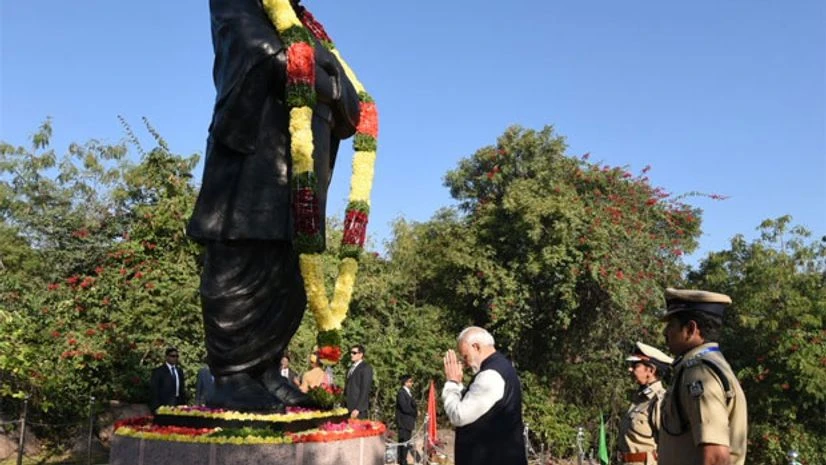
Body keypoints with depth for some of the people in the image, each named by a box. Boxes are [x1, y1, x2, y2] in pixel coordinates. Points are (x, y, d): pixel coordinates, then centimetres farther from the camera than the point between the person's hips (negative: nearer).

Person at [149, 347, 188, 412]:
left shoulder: (180, 371, 15)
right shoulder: (158, 371, -2)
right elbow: (154, 391, -4)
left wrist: (184, 404, 9)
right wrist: (156, 407, -10)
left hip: (178, 404, 5)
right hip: (164, 405, -5)